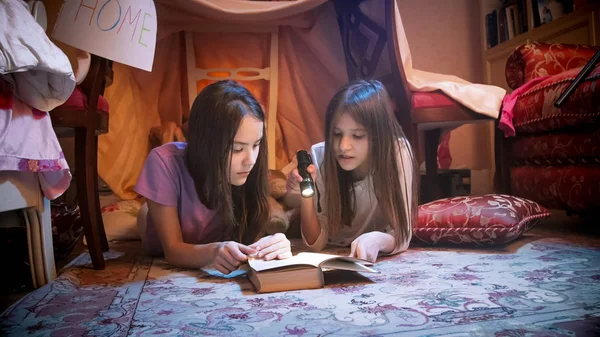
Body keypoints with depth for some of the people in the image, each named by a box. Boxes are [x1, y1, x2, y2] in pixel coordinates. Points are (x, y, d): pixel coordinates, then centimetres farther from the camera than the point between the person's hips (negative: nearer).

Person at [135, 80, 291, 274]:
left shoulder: (246, 170, -27)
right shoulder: (165, 162, -33)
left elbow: (251, 236, -23)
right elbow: (172, 249, -29)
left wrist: (267, 247, -46)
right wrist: (212, 251, -49)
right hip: (164, 263, 0)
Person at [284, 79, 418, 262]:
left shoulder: (397, 153, -26)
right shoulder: (319, 156, -22)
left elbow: (400, 235, -24)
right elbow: (316, 243, -18)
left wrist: (377, 239, -46)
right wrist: (306, 197, -35)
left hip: (380, 261, 0)